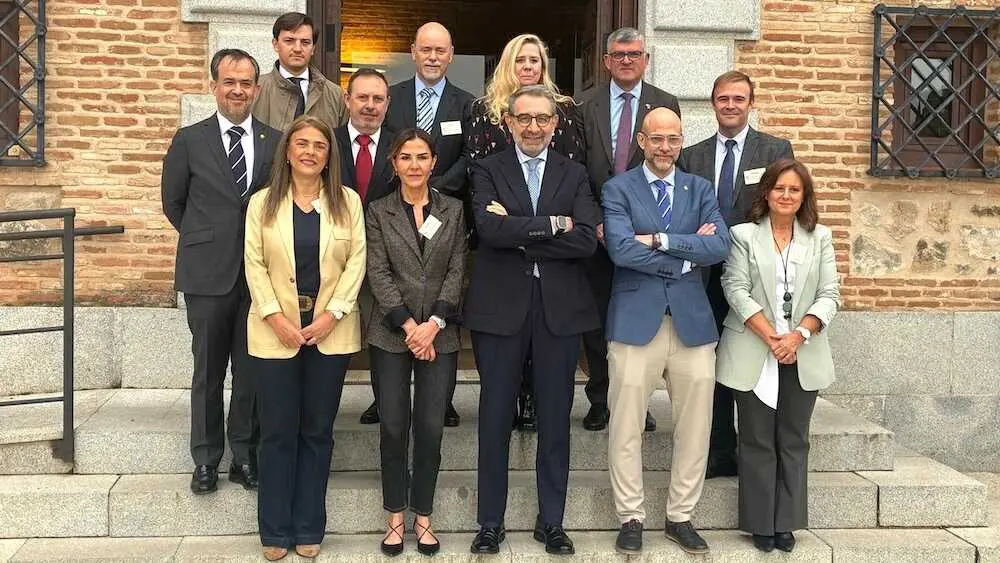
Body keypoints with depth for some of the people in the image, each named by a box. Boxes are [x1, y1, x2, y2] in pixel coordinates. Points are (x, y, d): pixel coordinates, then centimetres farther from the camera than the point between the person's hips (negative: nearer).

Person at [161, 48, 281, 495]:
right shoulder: (189, 140, 2)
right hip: (208, 273, 0)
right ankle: (206, 460, 20)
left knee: (252, 371, 7)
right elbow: (173, 202, 11)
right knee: (207, 371, 8)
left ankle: (244, 455, 21)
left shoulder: (276, 142, 4)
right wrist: (206, 239, 12)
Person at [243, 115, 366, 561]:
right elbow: (254, 264, 0)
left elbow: (357, 261, 0)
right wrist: (276, 318, -11)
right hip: (276, 332, 0)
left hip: (331, 333, 1)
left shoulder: (348, 201, 5)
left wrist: (332, 314, -11)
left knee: (318, 431, 7)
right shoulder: (263, 203, 5)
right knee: (278, 432, 4)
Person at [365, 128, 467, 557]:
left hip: (439, 334, 1)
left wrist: (434, 323, -10)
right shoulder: (378, 212, 5)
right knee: (394, 427, 3)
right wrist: (408, 325, -11)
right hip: (391, 334, 0)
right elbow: (378, 274, -2)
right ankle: (395, 516, 16)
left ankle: (423, 515, 15)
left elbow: (456, 271, 2)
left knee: (431, 427, 1)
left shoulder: (453, 210, 8)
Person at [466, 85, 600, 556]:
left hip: (560, 308, 2)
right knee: (495, 418, 6)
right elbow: (490, 229, -14)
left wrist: (520, 234, -12)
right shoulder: (487, 170, 4)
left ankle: (552, 522, 22)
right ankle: (490, 522, 20)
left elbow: (586, 240, -7)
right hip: (500, 306, -1)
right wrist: (553, 224, -11)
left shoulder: (574, 174, 9)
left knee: (555, 420, 9)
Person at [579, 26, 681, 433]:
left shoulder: (665, 105, 4)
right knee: (597, 318, 8)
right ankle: (600, 401, 20)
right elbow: (576, 169, 2)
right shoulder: (587, 106, 5)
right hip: (598, 229, 1)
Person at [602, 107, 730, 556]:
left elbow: (721, 246, -4)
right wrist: (687, 255, -8)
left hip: (692, 318, 3)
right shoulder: (618, 189, 3)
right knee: (626, 426, 1)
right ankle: (630, 518, 16)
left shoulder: (700, 189, 12)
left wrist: (659, 240, -12)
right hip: (635, 318, -3)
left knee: (694, 427, 7)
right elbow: (621, 249, -13)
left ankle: (680, 517, 23)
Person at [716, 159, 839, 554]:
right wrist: (770, 337, -16)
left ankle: (786, 522, 17)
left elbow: (829, 295, 2)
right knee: (757, 441, 4)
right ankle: (761, 523, 13)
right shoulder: (744, 235, 2)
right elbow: (737, 290, -6)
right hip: (754, 355, -2)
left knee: (794, 441, 8)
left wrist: (798, 335, -13)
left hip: (803, 356, 2)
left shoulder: (820, 238, 9)